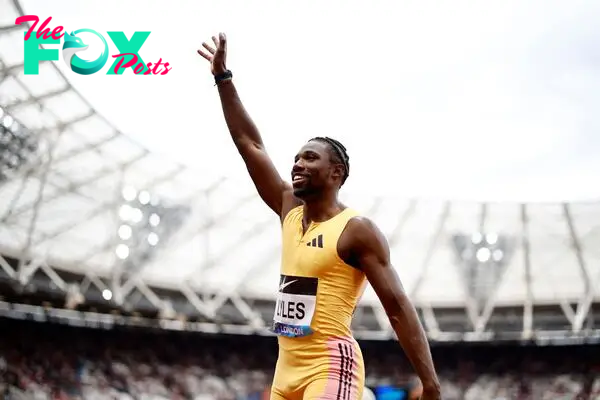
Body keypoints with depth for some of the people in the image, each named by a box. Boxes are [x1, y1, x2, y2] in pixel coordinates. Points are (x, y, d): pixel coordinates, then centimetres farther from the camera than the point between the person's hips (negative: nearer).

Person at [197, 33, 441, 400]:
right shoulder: (291, 211, 12)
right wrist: (223, 77, 12)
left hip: (331, 368, -8)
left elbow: (399, 307, -12)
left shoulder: (358, 230, -8)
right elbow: (250, 144, 14)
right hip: (287, 369, 8)